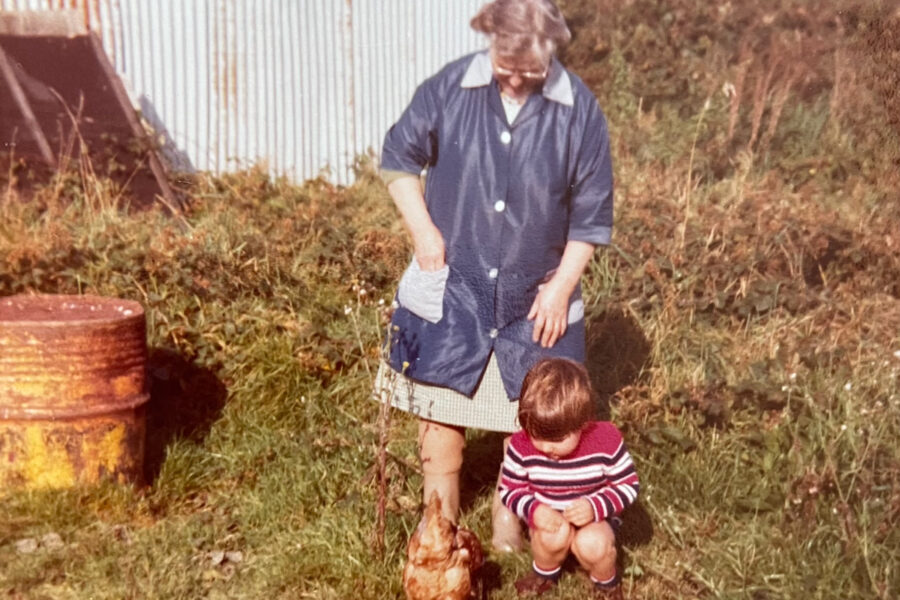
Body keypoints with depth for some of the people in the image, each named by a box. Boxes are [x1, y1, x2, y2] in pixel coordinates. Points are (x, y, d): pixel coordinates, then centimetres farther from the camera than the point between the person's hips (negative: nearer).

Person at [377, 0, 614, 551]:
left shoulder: (579, 111, -12)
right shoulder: (450, 89, -11)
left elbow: (591, 215, -4)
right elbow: (399, 157, 3)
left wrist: (561, 287, -7)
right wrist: (422, 229, -7)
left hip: (535, 299, 0)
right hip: (450, 289, 0)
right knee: (440, 405, 12)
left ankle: (510, 510, 35)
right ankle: (441, 516, 31)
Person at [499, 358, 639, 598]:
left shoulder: (606, 440, -21)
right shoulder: (522, 445, -18)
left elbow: (629, 485, -11)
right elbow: (509, 490, -6)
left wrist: (596, 507, -28)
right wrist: (534, 509, -27)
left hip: (595, 519, 0)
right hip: (548, 519, 1)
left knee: (592, 544, -32)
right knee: (555, 533, -33)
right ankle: (545, 573, 3)